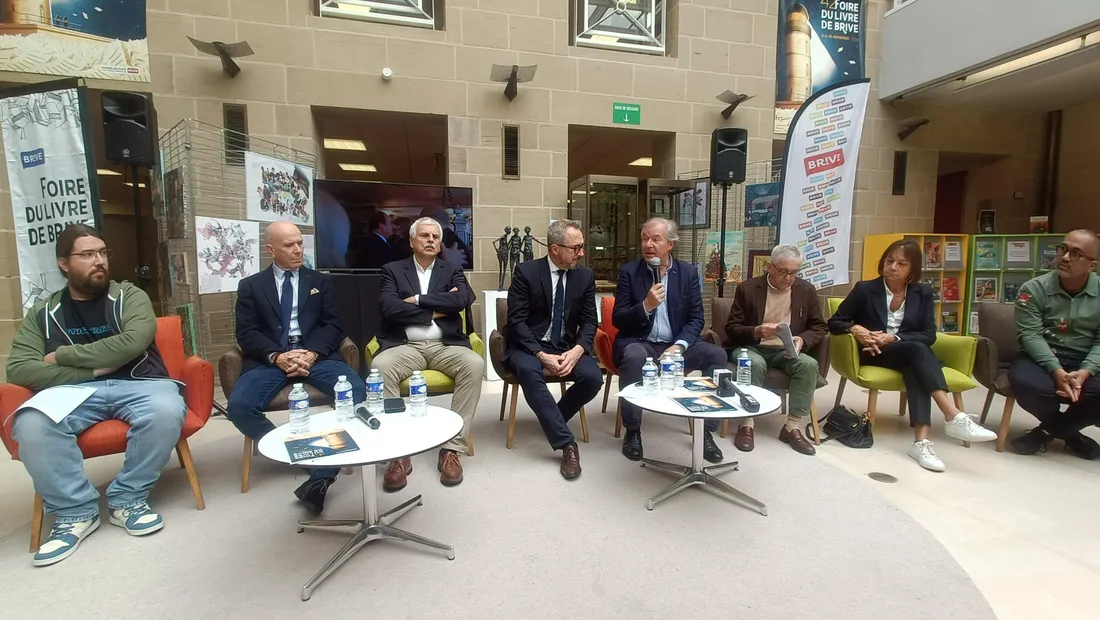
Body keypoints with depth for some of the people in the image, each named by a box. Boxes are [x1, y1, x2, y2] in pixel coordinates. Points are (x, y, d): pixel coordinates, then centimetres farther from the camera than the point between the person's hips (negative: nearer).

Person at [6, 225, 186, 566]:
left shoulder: (129, 295, 5)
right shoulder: (42, 314, 12)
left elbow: (132, 343, -13)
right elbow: (19, 370, 1)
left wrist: (63, 355, -6)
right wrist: (92, 369, -10)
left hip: (136, 384, -2)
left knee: (167, 411, -34)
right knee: (30, 425, -29)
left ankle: (128, 499, -10)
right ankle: (75, 512, -9)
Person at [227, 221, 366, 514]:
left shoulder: (321, 281, 18)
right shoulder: (251, 286, 15)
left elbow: (333, 326, 8)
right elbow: (247, 334, 5)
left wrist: (313, 353, -13)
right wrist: (276, 357, -15)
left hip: (316, 355, 0)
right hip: (270, 359, 0)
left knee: (356, 392, -28)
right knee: (239, 406, -29)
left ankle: (321, 476, -24)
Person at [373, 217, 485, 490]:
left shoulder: (452, 270, 16)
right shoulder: (393, 270, 12)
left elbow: (461, 300, -6)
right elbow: (390, 309, -6)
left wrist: (417, 299, -6)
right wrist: (435, 311, -3)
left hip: (445, 346, 1)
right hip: (405, 346, -1)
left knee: (475, 364, -30)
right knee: (380, 367, -33)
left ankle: (452, 448, -21)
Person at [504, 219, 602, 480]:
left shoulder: (585, 276, 2)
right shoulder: (526, 271, -9)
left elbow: (589, 322, 2)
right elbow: (516, 321, -13)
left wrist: (577, 351, -19)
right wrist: (542, 355, -24)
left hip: (568, 347, 3)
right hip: (529, 346, -3)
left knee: (593, 377, -25)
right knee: (528, 371, -36)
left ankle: (552, 420, 3)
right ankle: (567, 443, -28)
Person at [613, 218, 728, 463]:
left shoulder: (688, 272, 4)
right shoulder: (629, 271, -2)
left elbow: (696, 319, 1)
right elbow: (618, 320, -6)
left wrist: (678, 346, -16)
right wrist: (646, 306, -23)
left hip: (676, 344, 3)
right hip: (639, 343, -2)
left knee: (717, 355, -21)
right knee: (634, 356, -36)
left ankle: (706, 430, -4)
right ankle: (632, 430, -15)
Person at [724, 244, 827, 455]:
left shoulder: (806, 290, 4)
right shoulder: (747, 288, -5)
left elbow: (820, 327, 8)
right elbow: (732, 329, -6)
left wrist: (803, 339, -14)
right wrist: (756, 331, -26)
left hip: (786, 351, 3)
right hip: (752, 348, -3)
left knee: (809, 364, -27)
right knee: (754, 364, -36)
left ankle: (793, 427, -16)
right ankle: (746, 425, -22)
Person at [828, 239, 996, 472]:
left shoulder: (923, 293, 7)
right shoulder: (864, 289, -1)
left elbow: (929, 335, -1)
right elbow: (834, 322, 0)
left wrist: (893, 338, -17)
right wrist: (856, 329, -21)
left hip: (909, 353, 2)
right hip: (873, 354, -2)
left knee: (915, 367, -34)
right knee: (916, 349, -32)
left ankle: (921, 441, -42)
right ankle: (954, 417, -39)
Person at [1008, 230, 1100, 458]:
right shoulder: (1033, 289, -5)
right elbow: (1030, 335, -12)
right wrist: (1056, 371, -25)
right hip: (1040, 358, -2)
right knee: (1025, 383, -36)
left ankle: (1047, 431, -4)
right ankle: (1069, 432, -2)